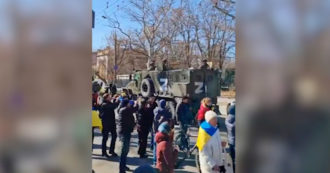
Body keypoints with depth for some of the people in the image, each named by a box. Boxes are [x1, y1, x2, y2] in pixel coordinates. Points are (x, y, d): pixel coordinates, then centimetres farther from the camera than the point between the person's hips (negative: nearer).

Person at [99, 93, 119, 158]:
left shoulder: (110, 103, 12)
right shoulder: (104, 105, -15)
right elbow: (112, 107, -29)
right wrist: (116, 101, -23)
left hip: (112, 122, 8)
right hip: (106, 123, -8)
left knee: (114, 136, 10)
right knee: (105, 137, 2)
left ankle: (111, 150, 23)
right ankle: (104, 152, 13)